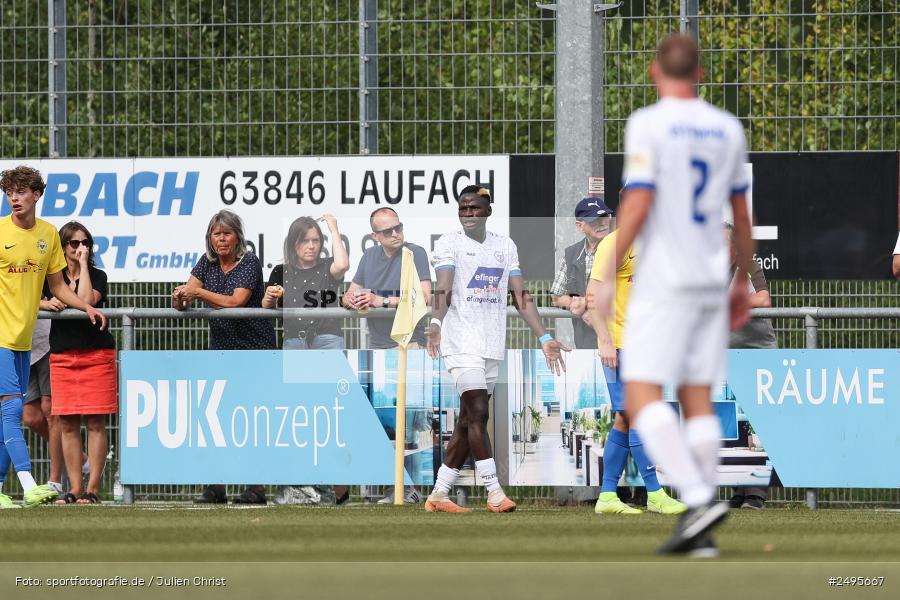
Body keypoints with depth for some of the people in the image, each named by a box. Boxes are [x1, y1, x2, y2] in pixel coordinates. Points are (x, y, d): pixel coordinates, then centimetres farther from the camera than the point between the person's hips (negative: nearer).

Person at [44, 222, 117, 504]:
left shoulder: (97, 276, 5)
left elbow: (87, 300, -14)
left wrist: (83, 263, -8)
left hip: (96, 354, -3)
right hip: (62, 356, 3)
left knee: (95, 423, -6)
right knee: (67, 424, 0)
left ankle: (92, 489, -6)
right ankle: (75, 489, 4)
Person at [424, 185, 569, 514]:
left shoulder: (505, 246, 15)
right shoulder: (449, 244, -1)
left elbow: (520, 296, 13)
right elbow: (443, 289, -16)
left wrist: (544, 338, 5)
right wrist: (436, 322, -34)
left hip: (492, 346, 6)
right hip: (461, 343, -6)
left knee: (467, 422, 6)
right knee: (478, 413, -15)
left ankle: (439, 494, 12)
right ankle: (494, 493, -18)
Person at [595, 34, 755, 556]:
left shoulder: (648, 125, -7)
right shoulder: (729, 129, 10)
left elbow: (638, 205, -14)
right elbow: (742, 215, 15)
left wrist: (610, 277, -8)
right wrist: (743, 283, 24)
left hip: (662, 282, -6)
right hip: (711, 280, 6)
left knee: (643, 397, -8)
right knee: (698, 400, 7)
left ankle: (700, 498, -25)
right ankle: (701, 532, 2)